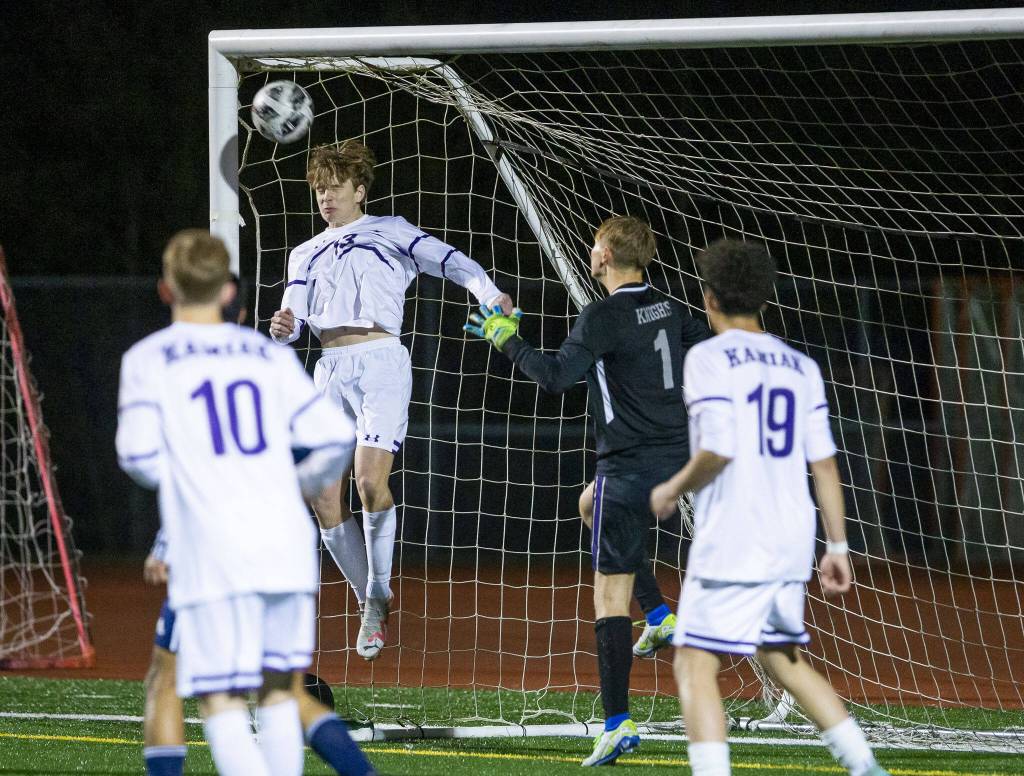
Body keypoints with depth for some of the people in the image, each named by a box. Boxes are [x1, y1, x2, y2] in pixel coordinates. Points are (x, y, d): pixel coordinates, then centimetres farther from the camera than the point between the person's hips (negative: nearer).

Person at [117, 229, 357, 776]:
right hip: (286, 542, 4)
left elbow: (138, 454, -8)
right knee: (278, 689, 15)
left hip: (212, 552, -4)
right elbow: (337, 438, 6)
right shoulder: (270, 355, 12)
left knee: (220, 701, -4)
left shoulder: (148, 359, 3)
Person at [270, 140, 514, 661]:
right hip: (330, 372, 5)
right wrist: (283, 327, -11)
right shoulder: (306, 255, 24)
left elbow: (449, 261, -1)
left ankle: (378, 593, -5)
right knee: (324, 498, -5)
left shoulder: (390, 232, 12)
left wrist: (488, 293, -20)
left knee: (370, 478, -22)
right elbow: (293, 317, 14)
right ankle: (371, 603, 8)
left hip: (380, 361, -5)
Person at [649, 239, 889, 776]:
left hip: (731, 545, -7)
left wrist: (672, 490, -1)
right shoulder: (800, 367, 12)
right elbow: (824, 463, 9)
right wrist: (837, 546, 12)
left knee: (695, 666, -4)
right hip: (791, 545, 7)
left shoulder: (709, 358, -7)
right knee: (783, 660, 23)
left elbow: (717, 450, -18)